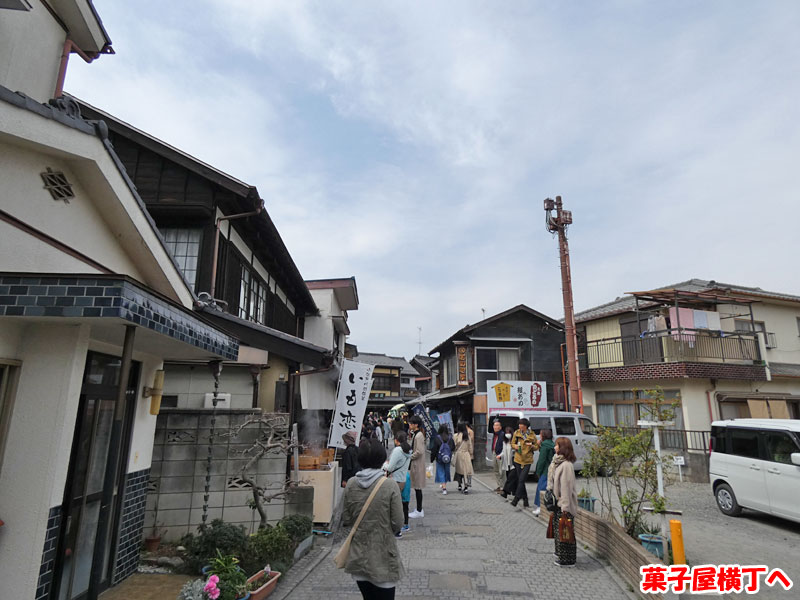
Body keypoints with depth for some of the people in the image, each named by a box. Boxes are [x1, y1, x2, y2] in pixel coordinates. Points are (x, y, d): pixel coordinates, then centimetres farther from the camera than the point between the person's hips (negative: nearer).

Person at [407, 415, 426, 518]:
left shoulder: (419, 436, -19)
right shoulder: (415, 435, 13)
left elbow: (419, 452, -24)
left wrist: (409, 457, -15)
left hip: (417, 464, -10)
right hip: (415, 464, 10)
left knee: (417, 487, -2)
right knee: (416, 487, 15)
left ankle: (419, 511, 6)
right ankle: (419, 509, 24)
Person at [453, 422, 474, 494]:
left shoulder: (455, 436, -6)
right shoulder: (468, 436, -1)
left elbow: (454, 446, -4)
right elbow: (470, 447, 5)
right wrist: (470, 453, 18)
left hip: (458, 454, 0)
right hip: (466, 454, 0)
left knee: (458, 469, 16)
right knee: (466, 470, -1)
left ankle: (459, 485, 26)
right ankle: (466, 487, -11)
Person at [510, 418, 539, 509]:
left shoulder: (532, 435, -2)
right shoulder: (516, 433, 3)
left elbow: (537, 447, 6)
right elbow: (512, 443, 13)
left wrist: (532, 446, -15)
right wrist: (514, 446, -9)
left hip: (527, 460, -3)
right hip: (518, 459, 3)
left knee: (521, 480, -11)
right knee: (520, 480, 7)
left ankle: (516, 500, -7)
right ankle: (525, 501, 19)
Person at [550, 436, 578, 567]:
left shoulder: (566, 465, -23)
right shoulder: (557, 462, 6)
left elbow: (566, 487, -24)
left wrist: (565, 506, -22)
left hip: (564, 503, -9)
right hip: (558, 502, 9)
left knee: (564, 531, 2)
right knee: (558, 529, 19)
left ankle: (568, 560, 14)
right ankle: (560, 554, 34)